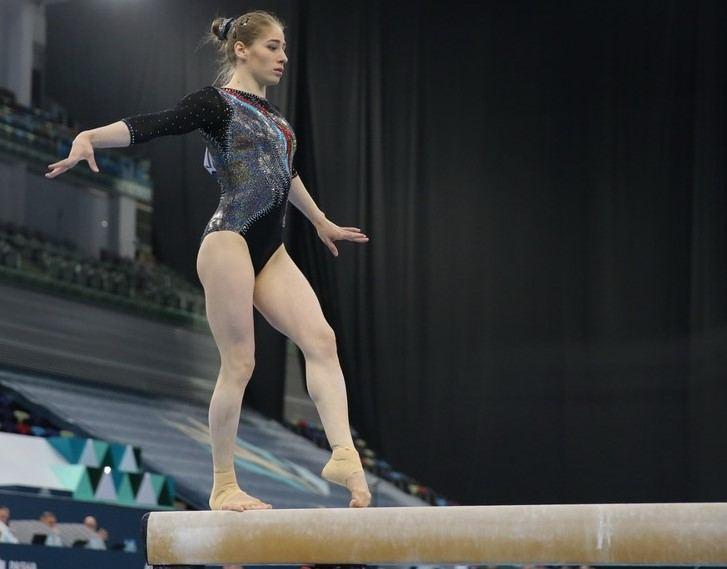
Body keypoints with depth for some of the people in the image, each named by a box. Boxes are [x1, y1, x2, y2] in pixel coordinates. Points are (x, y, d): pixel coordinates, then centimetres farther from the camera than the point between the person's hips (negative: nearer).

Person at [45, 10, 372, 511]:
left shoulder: (272, 114, 21)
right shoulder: (217, 103, -3)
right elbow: (151, 125, -19)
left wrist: (321, 222, 52)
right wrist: (89, 137, -37)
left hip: (271, 249, 8)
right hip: (230, 239, -8)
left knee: (321, 339, -10)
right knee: (239, 363, -8)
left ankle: (344, 454, -19)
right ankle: (224, 486, -1)